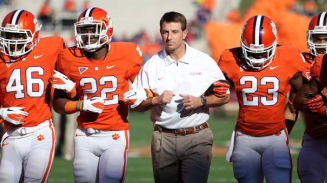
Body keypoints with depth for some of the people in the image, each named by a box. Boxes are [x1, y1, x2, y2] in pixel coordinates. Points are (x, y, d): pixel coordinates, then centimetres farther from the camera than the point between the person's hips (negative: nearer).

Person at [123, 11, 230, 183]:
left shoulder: (204, 61, 1)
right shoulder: (152, 65, 4)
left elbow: (224, 96, 5)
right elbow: (134, 103, 5)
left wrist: (201, 101, -12)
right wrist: (156, 100, -13)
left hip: (196, 138, -2)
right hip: (164, 139, 2)